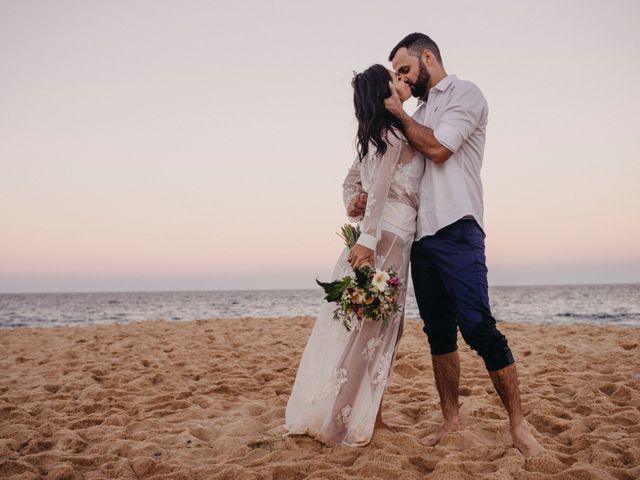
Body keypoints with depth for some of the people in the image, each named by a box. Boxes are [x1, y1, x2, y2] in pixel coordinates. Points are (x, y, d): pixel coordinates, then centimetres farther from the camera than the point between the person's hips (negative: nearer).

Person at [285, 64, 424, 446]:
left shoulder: (380, 135, 17)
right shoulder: (394, 133, -11)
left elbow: (352, 181, 23)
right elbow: (378, 189, -21)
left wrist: (356, 213, 8)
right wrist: (367, 239, -27)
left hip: (391, 239, 9)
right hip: (385, 239, -9)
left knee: (382, 328, 12)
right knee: (367, 327, -5)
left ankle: (370, 415, 20)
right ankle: (343, 422, 2)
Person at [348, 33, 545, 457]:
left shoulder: (464, 93, 0)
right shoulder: (420, 112, 23)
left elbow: (437, 149, -13)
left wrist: (400, 115, 1)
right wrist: (369, 197, 8)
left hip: (456, 230, -8)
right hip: (421, 235, 8)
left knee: (478, 327, -12)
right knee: (439, 332, 8)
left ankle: (518, 423, -2)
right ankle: (451, 419, 15)